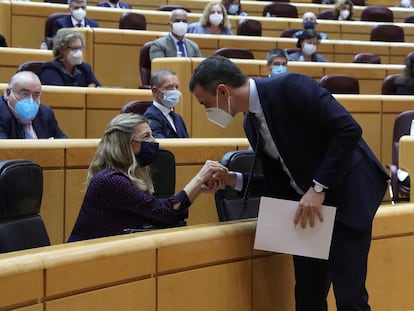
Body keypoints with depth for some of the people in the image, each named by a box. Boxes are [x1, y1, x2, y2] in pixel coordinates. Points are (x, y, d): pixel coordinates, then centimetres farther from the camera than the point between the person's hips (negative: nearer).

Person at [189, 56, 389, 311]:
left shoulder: (289, 87, -18)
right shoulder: (252, 124, 7)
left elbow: (348, 129, -24)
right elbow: (279, 183, 13)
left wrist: (319, 188, -24)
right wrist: (233, 180, -1)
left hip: (348, 193, -8)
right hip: (309, 201, 8)